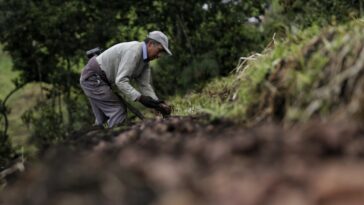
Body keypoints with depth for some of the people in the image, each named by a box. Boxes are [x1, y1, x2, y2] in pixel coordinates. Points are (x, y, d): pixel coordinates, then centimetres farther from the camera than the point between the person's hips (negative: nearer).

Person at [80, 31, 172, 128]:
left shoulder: (144, 60, 6)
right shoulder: (133, 51, -24)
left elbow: (145, 85, 0)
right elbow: (121, 81, -31)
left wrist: (159, 104, -14)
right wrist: (140, 98, -37)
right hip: (92, 78, -11)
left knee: (102, 120, 16)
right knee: (119, 110, -12)